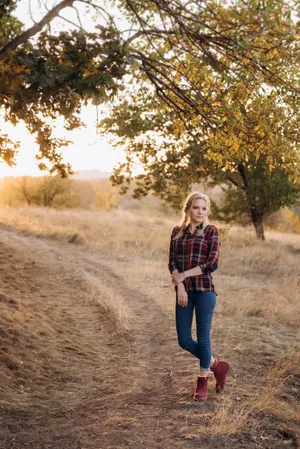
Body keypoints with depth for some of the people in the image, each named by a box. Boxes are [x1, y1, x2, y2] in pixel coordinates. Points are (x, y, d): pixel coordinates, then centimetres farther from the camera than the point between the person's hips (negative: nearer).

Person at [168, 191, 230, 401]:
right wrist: (179, 286, -10)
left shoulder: (211, 231, -2)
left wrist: (183, 275, -10)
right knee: (184, 340, 6)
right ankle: (217, 365, 28)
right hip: (184, 291, 4)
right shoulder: (177, 232, 9)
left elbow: (212, 263, -11)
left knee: (203, 337, 2)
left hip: (205, 290, -4)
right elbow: (172, 262, 4)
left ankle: (203, 381, 20)